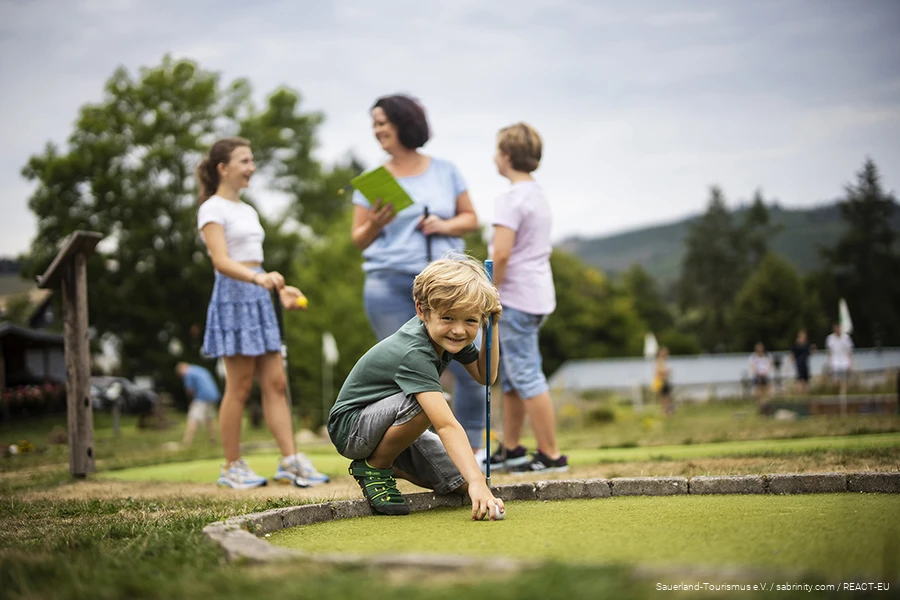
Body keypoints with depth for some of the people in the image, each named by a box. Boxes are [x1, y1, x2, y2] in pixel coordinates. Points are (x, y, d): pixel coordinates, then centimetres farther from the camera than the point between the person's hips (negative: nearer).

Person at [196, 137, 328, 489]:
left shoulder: (247, 211, 21)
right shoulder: (213, 209, -5)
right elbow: (221, 261, -18)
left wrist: (280, 289, 13)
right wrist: (258, 277, -33)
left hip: (258, 299, 8)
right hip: (233, 296, -8)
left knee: (275, 383, 2)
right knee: (239, 387, -5)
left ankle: (290, 461, 1)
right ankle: (232, 467, 4)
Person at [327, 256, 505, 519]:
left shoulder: (449, 336, -9)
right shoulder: (414, 354, -34)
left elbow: (485, 376, 6)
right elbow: (446, 426, -44)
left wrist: (493, 327, -8)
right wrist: (477, 483, -52)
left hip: (393, 423, 8)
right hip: (351, 427, -8)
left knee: (464, 483, -5)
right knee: (424, 404, -38)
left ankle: (392, 466, 19)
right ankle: (373, 466, -12)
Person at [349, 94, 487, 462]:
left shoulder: (444, 171, 10)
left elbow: (471, 218, 14)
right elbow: (358, 240, 8)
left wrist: (446, 225, -6)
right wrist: (375, 224, -13)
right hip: (390, 285, 0)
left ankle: (472, 448, 8)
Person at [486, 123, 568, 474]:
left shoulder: (512, 199, -15)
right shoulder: (538, 195, 16)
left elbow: (501, 253, -23)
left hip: (517, 299, -10)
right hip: (537, 295, 10)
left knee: (527, 378, -5)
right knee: (510, 377, 17)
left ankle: (551, 455, 0)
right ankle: (510, 449, 24)